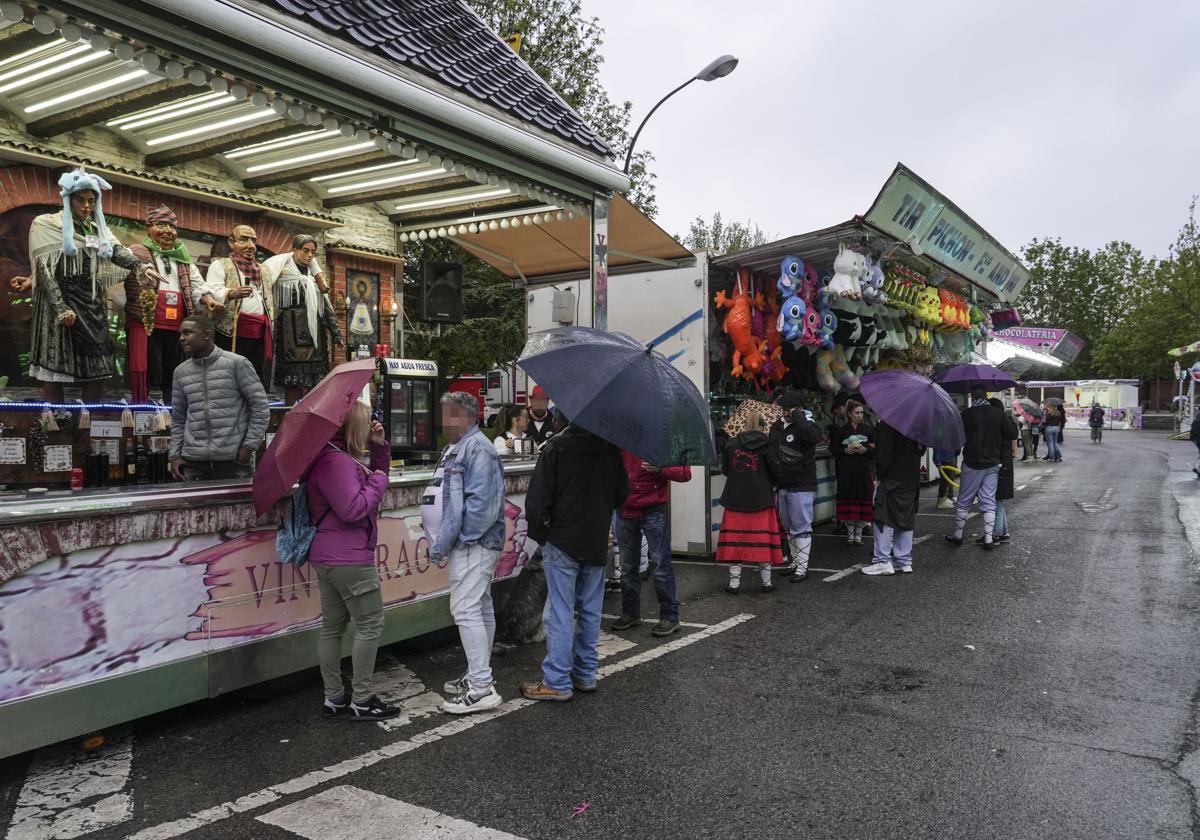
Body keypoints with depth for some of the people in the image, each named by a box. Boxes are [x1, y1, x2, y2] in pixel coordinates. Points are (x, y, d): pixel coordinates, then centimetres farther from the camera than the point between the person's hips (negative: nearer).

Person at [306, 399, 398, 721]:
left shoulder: (340, 457, 15)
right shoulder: (335, 461, -18)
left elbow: (377, 473, 23)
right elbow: (354, 509, -24)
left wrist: (379, 446, 11)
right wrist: (378, 480, -12)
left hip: (327, 558, 11)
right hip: (349, 559, -11)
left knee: (333, 627, 13)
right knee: (370, 624, -2)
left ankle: (334, 698, 21)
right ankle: (361, 701, 4)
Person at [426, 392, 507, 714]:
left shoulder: (477, 449, -17)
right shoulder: (459, 448, 16)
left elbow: (479, 504, -24)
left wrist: (445, 542, -19)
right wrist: (442, 541, 10)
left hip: (473, 544, -11)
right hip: (470, 544, 11)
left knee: (467, 610, -11)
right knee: (480, 608, 16)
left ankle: (481, 688, -7)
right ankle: (480, 674, 27)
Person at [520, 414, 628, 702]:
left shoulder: (555, 447, -13)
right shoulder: (611, 449, 2)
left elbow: (537, 497, -14)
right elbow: (622, 493, 11)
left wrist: (539, 533, -1)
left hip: (563, 541, -5)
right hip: (597, 543, 5)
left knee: (561, 613, 0)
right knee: (590, 610, 14)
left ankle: (557, 682, 5)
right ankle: (586, 674, 23)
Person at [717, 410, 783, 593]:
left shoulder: (731, 444, -1)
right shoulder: (765, 445, -7)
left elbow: (725, 469, 8)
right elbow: (775, 472, -3)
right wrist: (769, 484, 18)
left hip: (735, 499, 2)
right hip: (761, 499, -1)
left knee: (735, 540, 7)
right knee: (763, 541, 7)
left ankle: (734, 583, 8)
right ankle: (766, 582, 14)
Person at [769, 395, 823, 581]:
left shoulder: (807, 425, -9)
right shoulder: (777, 426, 9)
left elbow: (813, 437, -35)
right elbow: (770, 452, 17)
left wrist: (798, 417, -23)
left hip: (802, 487, -7)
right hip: (782, 485, 7)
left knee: (801, 527, -3)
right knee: (788, 527, 16)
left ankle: (802, 566, 5)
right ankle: (795, 561, 29)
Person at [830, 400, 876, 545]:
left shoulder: (869, 429, 7)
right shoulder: (841, 430, 6)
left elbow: (876, 449, 7)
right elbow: (833, 449, 7)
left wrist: (865, 450, -12)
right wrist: (845, 450, -10)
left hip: (864, 470, 0)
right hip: (846, 471, 0)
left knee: (862, 501, 0)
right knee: (848, 501, 0)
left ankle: (858, 534, 11)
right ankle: (850, 533, 12)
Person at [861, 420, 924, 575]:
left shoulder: (886, 425, -15)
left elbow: (884, 454, -17)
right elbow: (921, 450, 16)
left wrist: (880, 475, -7)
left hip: (893, 480, -7)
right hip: (913, 479, 7)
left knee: (885, 520, -2)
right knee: (906, 519, 13)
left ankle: (883, 561, -3)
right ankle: (904, 560, 18)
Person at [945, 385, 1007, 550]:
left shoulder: (967, 413, -12)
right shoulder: (999, 413, -2)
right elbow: (1006, 438, 3)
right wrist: (1000, 457, 13)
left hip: (972, 464, -3)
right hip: (993, 464, 3)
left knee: (964, 501, 9)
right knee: (989, 502, 8)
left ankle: (957, 536, 18)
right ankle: (988, 539, 6)